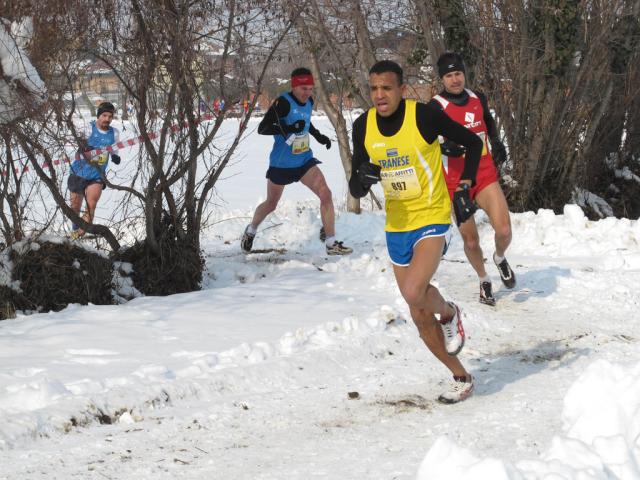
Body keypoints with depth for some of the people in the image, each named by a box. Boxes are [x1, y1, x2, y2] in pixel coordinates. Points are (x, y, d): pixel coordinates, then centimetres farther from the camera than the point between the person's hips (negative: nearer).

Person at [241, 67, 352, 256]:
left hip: (305, 160, 5)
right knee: (271, 203, 14)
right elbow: (262, 128, -28)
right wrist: (288, 128, -39)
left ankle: (331, 244, -10)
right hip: (281, 163, -5)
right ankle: (251, 231, 43)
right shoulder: (283, 103, -22)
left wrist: (318, 136, 8)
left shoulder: (308, 102, 0)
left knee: (325, 194, -14)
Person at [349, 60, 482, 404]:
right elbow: (355, 189, 3)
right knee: (420, 316, 8)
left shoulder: (424, 116, -16)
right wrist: (362, 180, -20)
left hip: (432, 219, -5)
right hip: (396, 227, 6)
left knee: (414, 292, -28)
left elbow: (473, 143, -2)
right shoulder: (363, 126, -2)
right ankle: (461, 379, 26)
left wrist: (464, 188, -9)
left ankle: (448, 312, 7)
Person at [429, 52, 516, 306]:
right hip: (457, 182, -3)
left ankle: (500, 258, 23)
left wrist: (496, 141, 9)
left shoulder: (478, 98, 5)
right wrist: (446, 147, -41)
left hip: (485, 176, 3)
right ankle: (483, 280, 33)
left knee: (504, 231, -12)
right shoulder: (436, 106, -12)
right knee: (471, 240, 4)